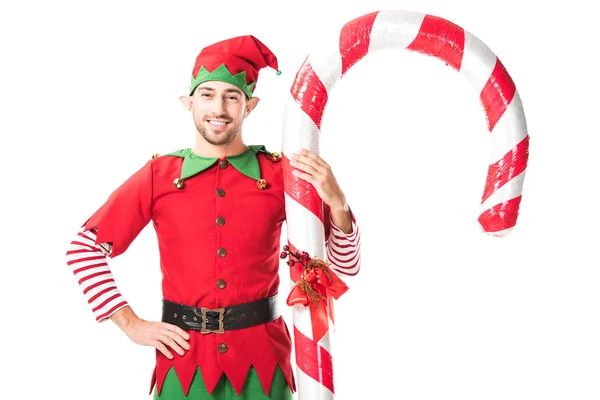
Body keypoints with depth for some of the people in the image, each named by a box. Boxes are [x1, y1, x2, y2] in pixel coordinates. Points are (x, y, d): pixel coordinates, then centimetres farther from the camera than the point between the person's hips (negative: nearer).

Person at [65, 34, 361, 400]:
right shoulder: (158, 175, -3)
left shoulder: (282, 173, -3)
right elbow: (84, 248, 5)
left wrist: (336, 203, -20)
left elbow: (345, 265, -1)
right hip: (184, 358, 0)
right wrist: (131, 324, 0)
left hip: (261, 358, 0)